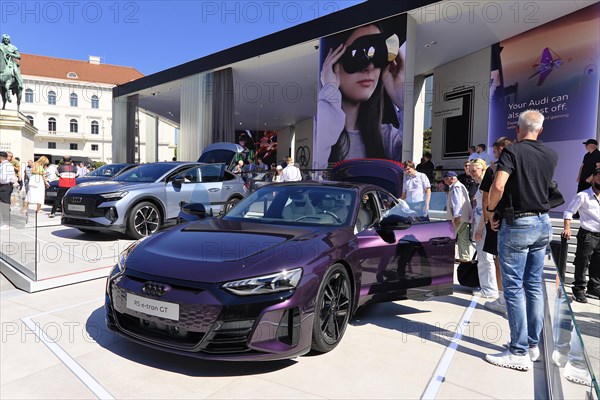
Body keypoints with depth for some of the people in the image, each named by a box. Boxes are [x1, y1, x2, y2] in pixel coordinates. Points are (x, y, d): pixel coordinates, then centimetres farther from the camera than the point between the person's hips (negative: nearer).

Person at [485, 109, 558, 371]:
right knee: (534, 285, 14)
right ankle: (533, 344, 23)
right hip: (543, 224, 7)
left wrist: (491, 210, -8)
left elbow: (498, 186, -23)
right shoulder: (551, 155, 8)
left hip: (516, 224, -7)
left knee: (513, 288, -2)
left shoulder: (512, 151, -11)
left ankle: (519, 352, 2)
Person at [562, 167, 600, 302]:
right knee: (582, 264, -2)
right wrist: (567, 228, -21)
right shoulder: (583, 196, -8)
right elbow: (569, 212, -9)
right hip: (587, 235, -6)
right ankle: (579, 290, 8)